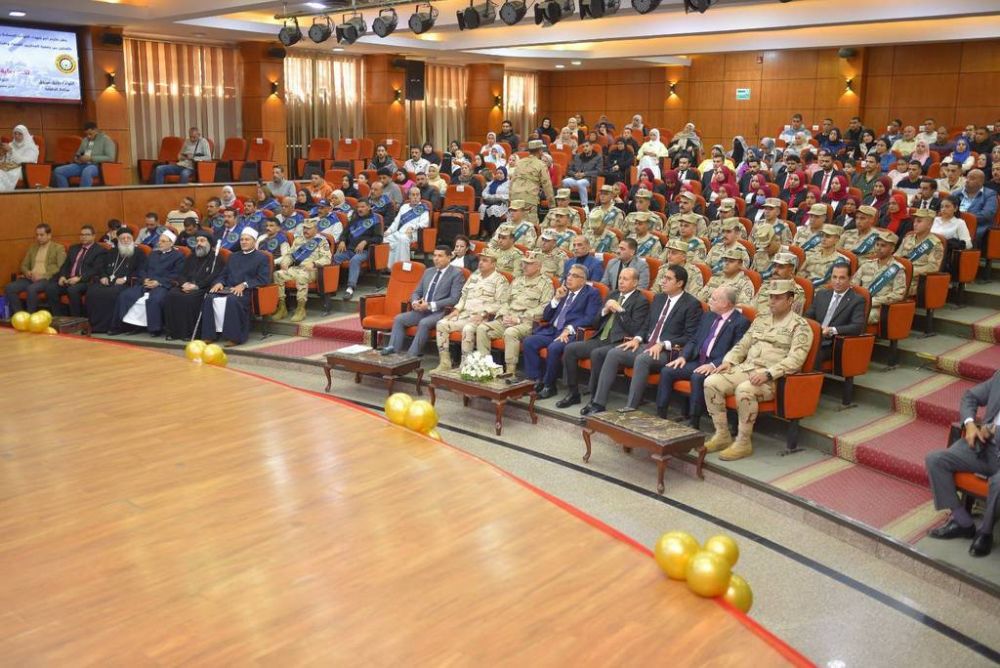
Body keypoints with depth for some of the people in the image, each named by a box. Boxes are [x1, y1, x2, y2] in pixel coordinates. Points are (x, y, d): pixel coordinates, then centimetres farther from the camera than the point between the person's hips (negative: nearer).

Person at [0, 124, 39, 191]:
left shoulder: (31, 147, 6)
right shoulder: (11, 145, 22)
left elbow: (23, 161, -10)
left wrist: (11, 151, -14)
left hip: (24, 171, -5)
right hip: (9, 168, 5)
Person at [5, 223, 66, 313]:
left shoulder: (59, 248, 3)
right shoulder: (32, 247, 21)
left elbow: (61, 268, -8)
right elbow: (24, 265, 22)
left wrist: (42, 275, -16)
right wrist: (27, 272, -2)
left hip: (47, 279, -6)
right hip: (31, 278, 6)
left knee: (31, 288, -36)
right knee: (9, 288, -17)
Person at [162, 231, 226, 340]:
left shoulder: (216, 258, 5)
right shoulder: (191, 257, 25)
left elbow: (213, 278, -8)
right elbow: (182, 274, 19)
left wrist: (196, 286, -19)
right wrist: (185, 283, -5)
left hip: (203, 289, -6)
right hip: (186, 286, 6)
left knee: (189, 298, -35)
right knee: (171, 295, -24)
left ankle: (188, 332, -26)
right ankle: (172, 331, -20)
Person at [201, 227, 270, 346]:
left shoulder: (261, 258, 8)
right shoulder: (233, 256, 29)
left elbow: (263, 279, -5)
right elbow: (223, 274, 26)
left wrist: (244, 285, -17)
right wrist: (219, 282, 1)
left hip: (246, 291, -5)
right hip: (227, 289, 6)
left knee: (232, 300, -37)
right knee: (210, 298, -24)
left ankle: (234, 337, -32)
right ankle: (210, 335, -21)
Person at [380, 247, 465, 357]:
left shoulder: (456, 273, -3)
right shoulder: (428, 272, 19)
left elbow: (454, 299, -13)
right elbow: (416, 292, 21)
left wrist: (430, 305, -19)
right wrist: (415, 302, -5)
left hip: (441, 312, -7)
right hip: (422, 310, 7)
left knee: (424, 323, -34)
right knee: (398, 319, -10)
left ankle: (412, 355, -28)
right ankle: (393, 349, -14)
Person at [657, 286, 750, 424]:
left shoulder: (741, 322, -7)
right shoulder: (708, 315, 16)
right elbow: (694, 340, 18)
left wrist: (713, 365, -24)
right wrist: (683, 356, -1)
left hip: (717, 366, -7)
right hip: (697, 361, 7)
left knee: (697, 377, -35)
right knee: (666, 371, -12)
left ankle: (694, 424, -26)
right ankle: (660, 416, -9)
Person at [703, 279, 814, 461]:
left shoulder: (800, 326, -2)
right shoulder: (760, 319, 19)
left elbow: (795, 359, -14)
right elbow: (743, 344, 21)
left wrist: (768, 374, -26)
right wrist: (729, 361, 1)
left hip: (774, 378, -7)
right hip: (746, 368, 7)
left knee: (744, 390, -37)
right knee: (711, 382, -16)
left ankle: (743, 443, -20)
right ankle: (722, 435, -5)